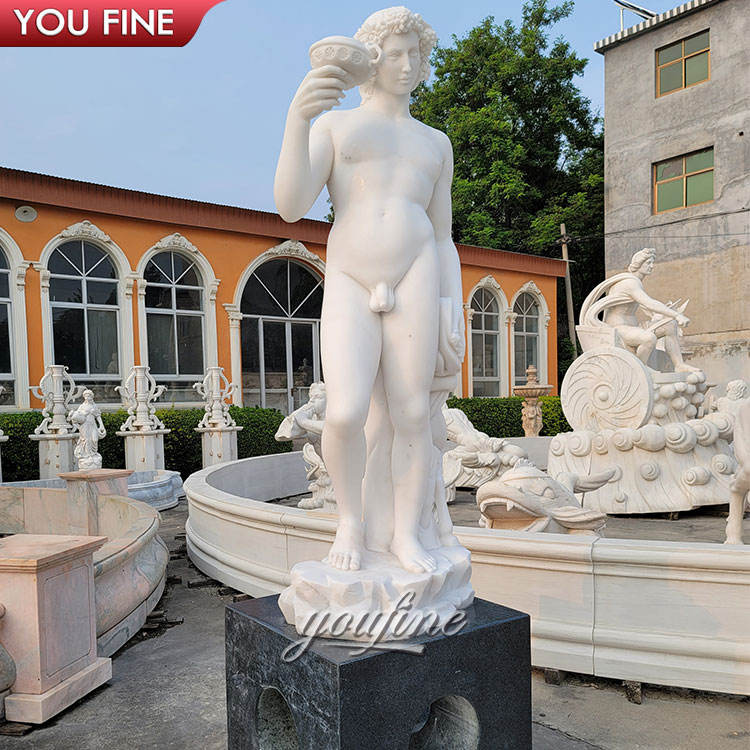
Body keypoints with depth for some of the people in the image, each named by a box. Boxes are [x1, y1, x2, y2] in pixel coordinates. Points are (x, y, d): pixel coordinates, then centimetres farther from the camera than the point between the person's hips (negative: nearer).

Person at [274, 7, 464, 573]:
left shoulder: (435, 144, 20)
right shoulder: (333, 125, 13)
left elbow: (443, 241, 15)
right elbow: (291, 207, -5)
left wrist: (454, 320, 3)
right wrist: (296, 117, -21)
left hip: (414, 276, 2)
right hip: (349, 289, -1)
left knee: (411, 415, -6)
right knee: (346, 414, -19)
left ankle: (407, 536, 8)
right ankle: (351, 519, 6)